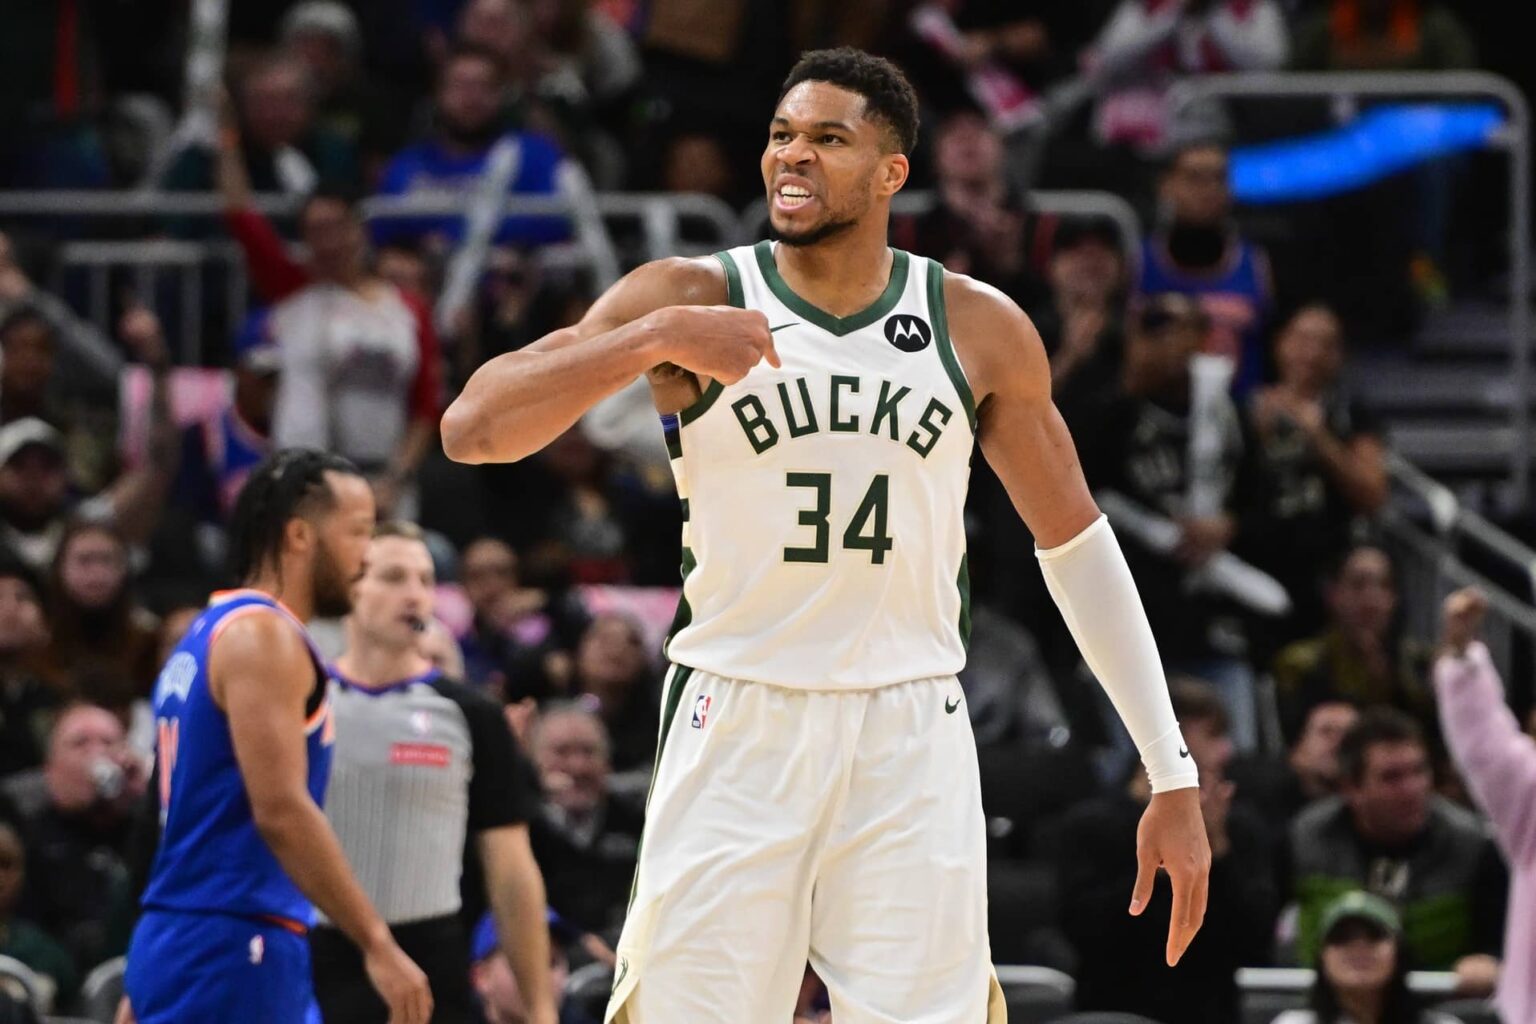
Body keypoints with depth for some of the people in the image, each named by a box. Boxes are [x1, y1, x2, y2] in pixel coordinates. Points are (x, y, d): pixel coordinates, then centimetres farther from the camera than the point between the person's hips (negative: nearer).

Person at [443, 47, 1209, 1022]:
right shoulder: (691, 297, -3)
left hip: (911, 748, 1)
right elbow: (472, 429, -12)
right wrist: (657, 339, -25)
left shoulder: (980, 329, 3)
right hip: (736, 731, -1)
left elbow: (1077, 546, 12)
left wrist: (1174, 776, 8)